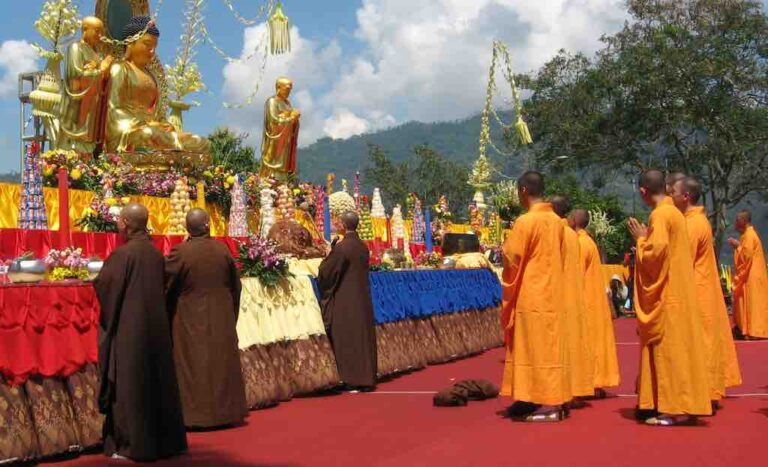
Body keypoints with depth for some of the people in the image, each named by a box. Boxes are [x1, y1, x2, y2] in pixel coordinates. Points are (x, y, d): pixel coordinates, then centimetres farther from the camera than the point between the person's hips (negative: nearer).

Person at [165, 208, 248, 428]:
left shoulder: (180, 252, -15)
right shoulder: (222, 249, -4)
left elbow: (165, 284, -6)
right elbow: (235, 284, 7)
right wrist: (231, 313, 21)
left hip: (191, 319, -3)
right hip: (222, 318, 3)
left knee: (194, 365, 5)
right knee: (222, 361, 13)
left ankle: (195, 414, 7)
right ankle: (227, 410, 21)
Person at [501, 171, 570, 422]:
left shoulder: (525, 221, -15)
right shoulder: (556, 221, 7)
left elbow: (512, 258, -11)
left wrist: (505, 247, 8)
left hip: (531, 296, -7)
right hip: (551, 293, 7)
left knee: (535, 347, -2)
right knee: (548, 347, 11)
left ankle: (548, 404, -1)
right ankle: (551, 399, 15)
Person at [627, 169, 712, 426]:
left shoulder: (660, 215, -15)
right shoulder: (674, 212, 14)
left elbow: (655, 253, -21)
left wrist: (641, 239, -5)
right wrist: (647, 239, 17)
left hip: (666, 298, -9)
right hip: (677, 294, 9)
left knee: (667, 349, -7)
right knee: (678, 347, 10)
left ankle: (674, 410, -5)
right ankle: (683, 405, 14)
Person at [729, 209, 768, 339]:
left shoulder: (749, 235, -17)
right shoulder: (749, 234, 15)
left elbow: (747, 255, -22)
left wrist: (737, 245, -11)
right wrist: (738, 245, 12)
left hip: (752, 278, -11)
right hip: (750, 276, 11)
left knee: (753, 303, -9)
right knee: (751, 304, 11)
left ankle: (755, 332, -8)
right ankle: (754, 330, 14)